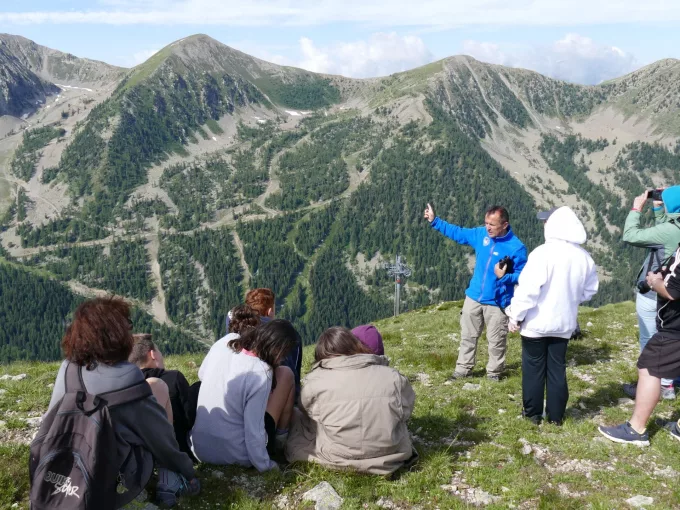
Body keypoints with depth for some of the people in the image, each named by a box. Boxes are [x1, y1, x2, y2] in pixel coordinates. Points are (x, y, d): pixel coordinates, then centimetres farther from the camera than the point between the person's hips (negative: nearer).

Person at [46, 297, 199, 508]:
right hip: (121, 483, -5)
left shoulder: (67, 367, -8)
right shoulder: (126, 376, -24)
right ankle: (170, 484, 9)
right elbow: (159, 434, -13)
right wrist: (186, 470, 2)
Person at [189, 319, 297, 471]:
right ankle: (281, 438, 17)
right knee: (285, 374, 1)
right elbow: (254, 432, -23)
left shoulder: (225, 342, -8)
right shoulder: (260, 373, -25)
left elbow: (202, 375, 13)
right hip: (237, 456, -6)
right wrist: (265, 466, -8)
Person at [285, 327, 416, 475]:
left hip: (338, 460, -3)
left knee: (295, 418, 16)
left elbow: (306, 412, 6)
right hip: (391, 457, 3)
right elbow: (405, 412, 6)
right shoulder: (393, 377, -7)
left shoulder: (315, 381, -12)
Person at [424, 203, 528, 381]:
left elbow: (522, 274, -13)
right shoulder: (481, 234, -4)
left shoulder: (516, 247, -19)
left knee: (496, 341, 10)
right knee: (468, 336, 16)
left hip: (497, 302, -5)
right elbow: (458, 233, 9)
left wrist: (504, 277, -32)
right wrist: (435, 221, 5)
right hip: (473, 297, 5)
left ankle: (494, 373, 28)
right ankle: (463, 369, 30)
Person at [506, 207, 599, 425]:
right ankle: (556, 415, 20)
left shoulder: (543, 252, -18)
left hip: (537, 322, -5)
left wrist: (516, 315, -11)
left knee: (534, 368, 9)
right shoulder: (584, 257, 0)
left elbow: (528, 289, -21)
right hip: (564, 323, 5)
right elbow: (589, 290, 10)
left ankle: (533, 413, 17)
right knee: (557, 369, 14)